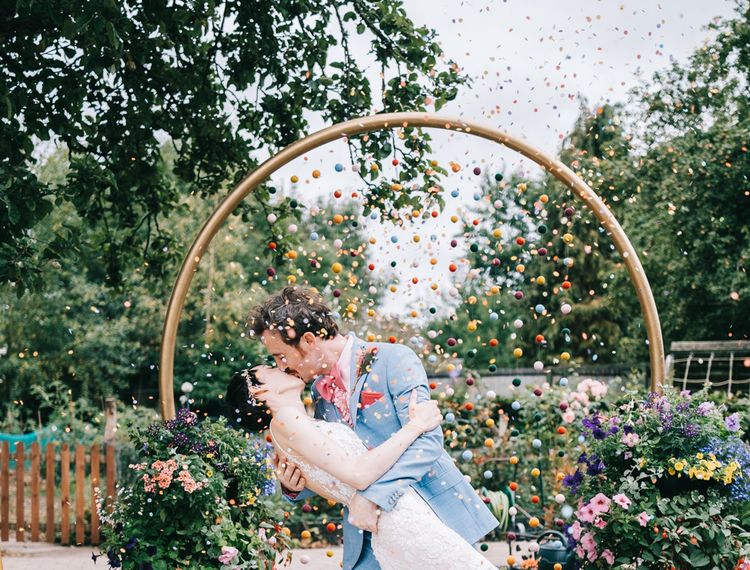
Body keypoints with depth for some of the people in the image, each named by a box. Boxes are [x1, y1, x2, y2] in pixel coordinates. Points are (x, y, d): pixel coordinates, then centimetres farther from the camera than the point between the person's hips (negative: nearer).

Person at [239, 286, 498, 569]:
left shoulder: (394, 360, -12)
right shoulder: (319, 392, 9)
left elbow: (426, 440, -22)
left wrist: (373, 497, -30)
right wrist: (294, 486, -8)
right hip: (372, 533, 6)